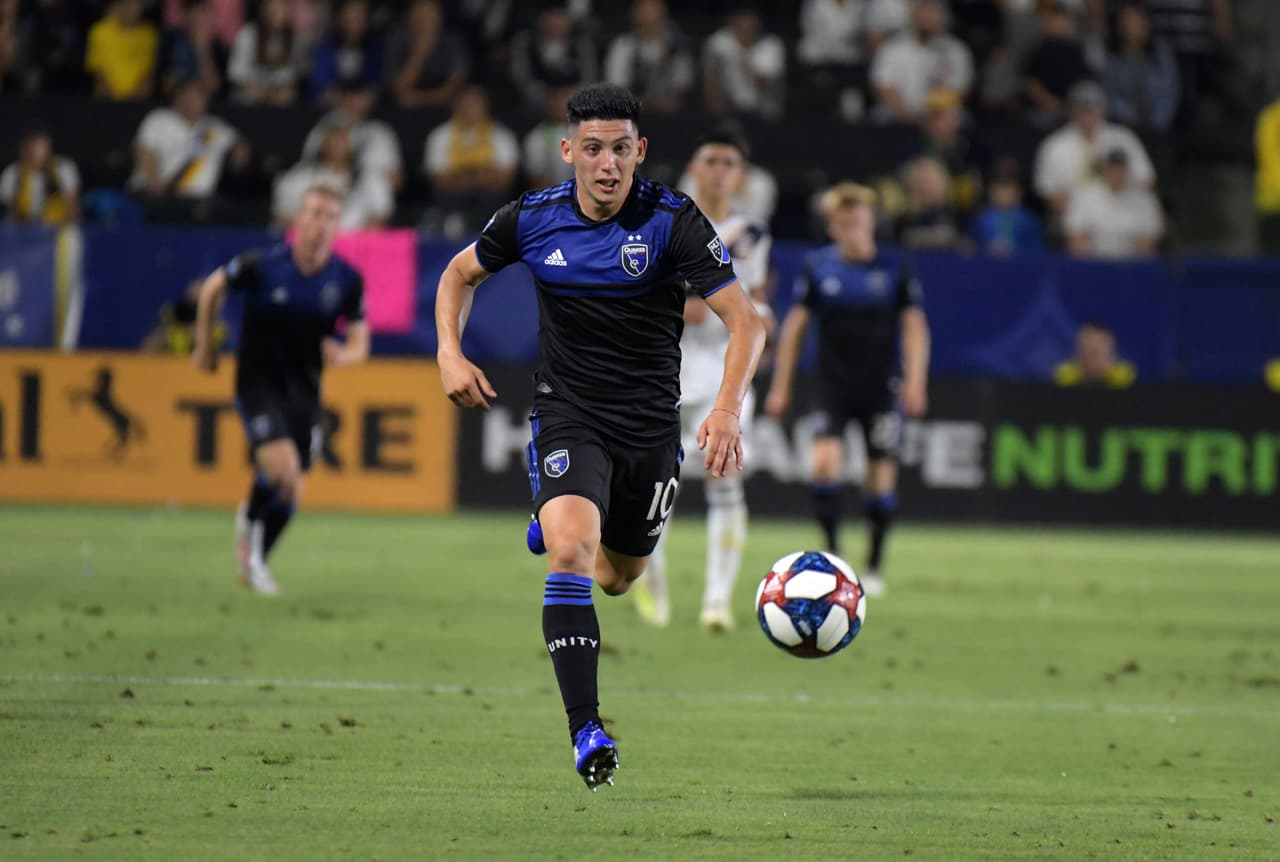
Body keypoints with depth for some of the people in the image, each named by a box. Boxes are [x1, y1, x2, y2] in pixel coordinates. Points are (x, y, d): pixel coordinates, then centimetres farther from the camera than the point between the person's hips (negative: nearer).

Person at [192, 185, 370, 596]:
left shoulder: (347, 281, -7)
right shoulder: (263, 266, -15)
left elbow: (360, 343, 2)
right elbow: (213, 288, 4)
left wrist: (343, 355, -21)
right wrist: (205, 345, 9)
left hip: (304, 391, 4)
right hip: (258, 383, -4)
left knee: (289, 492, 7)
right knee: (283, 469, -23)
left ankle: (253, 561, 32)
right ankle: (251, 519, 11)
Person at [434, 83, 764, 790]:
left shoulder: (673, 221, -13)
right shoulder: (532, 219, -6)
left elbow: (744, 321, -15)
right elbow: (461, 273, 14)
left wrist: (728, 408, -31)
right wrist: (450, 353, -2)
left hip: (651, 423, 1)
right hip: (568, 416, -1)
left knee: (618, 577, 17)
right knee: (570, 553, -26)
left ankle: (553, 524, 54)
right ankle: (585, 731, -28)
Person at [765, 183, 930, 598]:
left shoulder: (894, 270, -1)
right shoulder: (818, 267, 1)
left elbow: (914, 326, 0)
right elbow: (795, 325, 6)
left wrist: (915, 381, -11)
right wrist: (781, 385, 4)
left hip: (881, 388, 0)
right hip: (833, 387, 0)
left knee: (881, 477, 1)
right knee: (825, 461, -20)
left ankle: (874, 567, 16)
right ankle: (831, 555, -8)